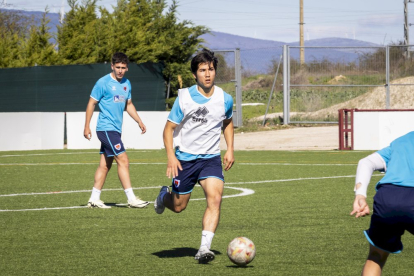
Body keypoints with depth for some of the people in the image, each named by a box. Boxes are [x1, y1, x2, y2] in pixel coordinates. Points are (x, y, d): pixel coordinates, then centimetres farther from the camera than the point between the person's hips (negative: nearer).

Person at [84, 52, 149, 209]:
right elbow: (91, 103, -5)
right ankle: (131, 199, -14)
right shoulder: (103, 83, -9)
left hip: (115, 130, 8)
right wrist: (87, 126, -8)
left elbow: (128, 104, 25)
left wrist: (139, 121, 16)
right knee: (123, 161, -13)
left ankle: (94, 199, 14)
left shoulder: (126, 84, 12)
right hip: (106, 128, -8)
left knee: (105, 165, 9)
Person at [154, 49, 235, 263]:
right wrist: (171, 157, -16)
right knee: (178, 207, 9)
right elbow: (169, 128, -4)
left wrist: (230, 149, 6)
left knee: (215, 199, -22)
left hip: (211, 158, 1)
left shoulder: (225, 99, -3)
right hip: (184, 158, -1)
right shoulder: (184, 98, -10)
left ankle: (204, 248, -25)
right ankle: (164, 196, 46)